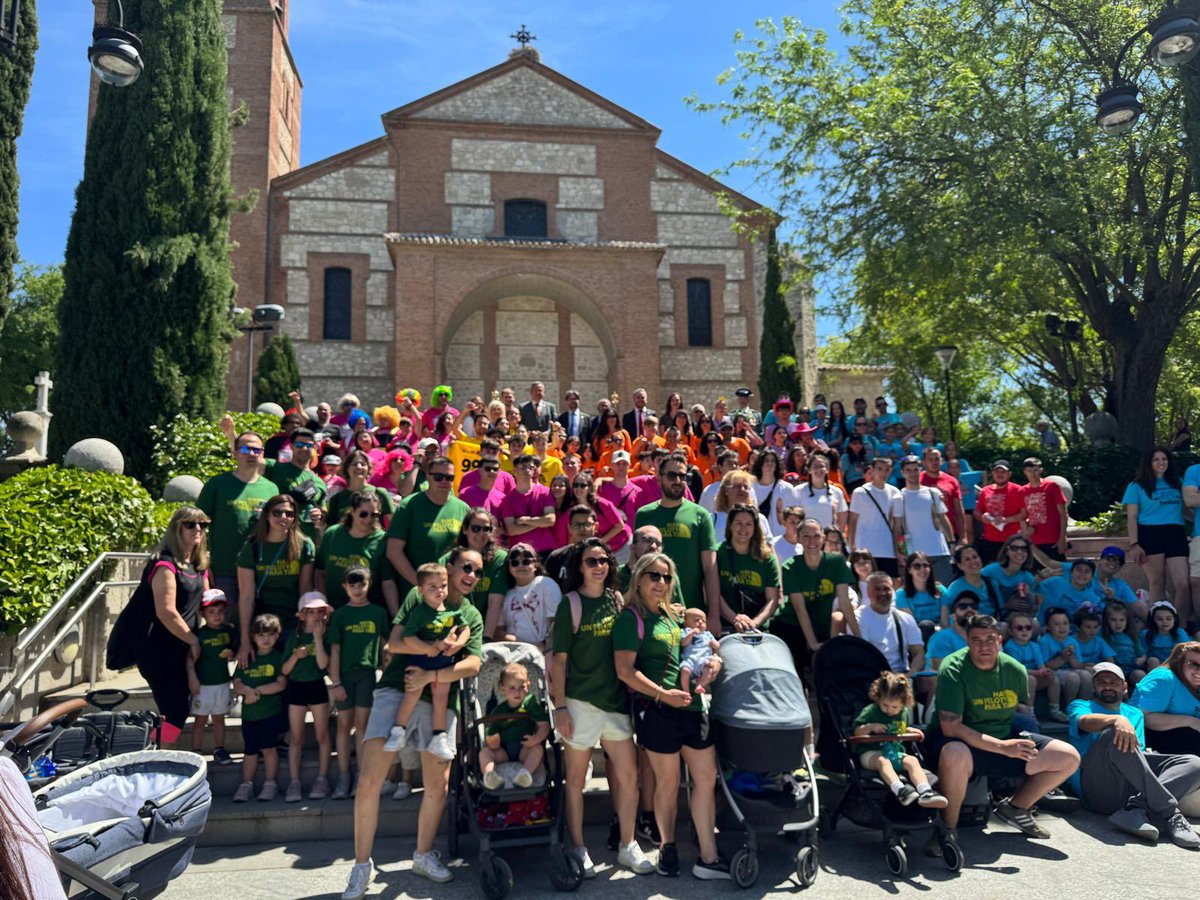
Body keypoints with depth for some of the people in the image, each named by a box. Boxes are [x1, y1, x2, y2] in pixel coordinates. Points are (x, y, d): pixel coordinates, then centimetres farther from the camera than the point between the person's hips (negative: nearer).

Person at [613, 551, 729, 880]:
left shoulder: (671, 616, 16)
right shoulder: (630, 618, -7)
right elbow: (625, 670, -14)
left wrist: (711, 659, 7)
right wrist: (662, 694, -21)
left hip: (691, 705, 7)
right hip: (657, 709, -7)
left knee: (707, 777, 6)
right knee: (668, 782, 4)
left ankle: (708, 858, 14)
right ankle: (668, 849, 25)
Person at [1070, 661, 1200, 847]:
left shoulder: (1136, 714, 31)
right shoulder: (1081, 706, 18)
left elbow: (1139, 751, 18)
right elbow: (1085, 722, -8)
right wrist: (1117, 719, -29)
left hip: (1132, 787, 5)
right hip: (1097, 786, -5)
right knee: (1115, 734, -30)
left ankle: (1135, 810, -35)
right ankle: (1169, 813, -32)